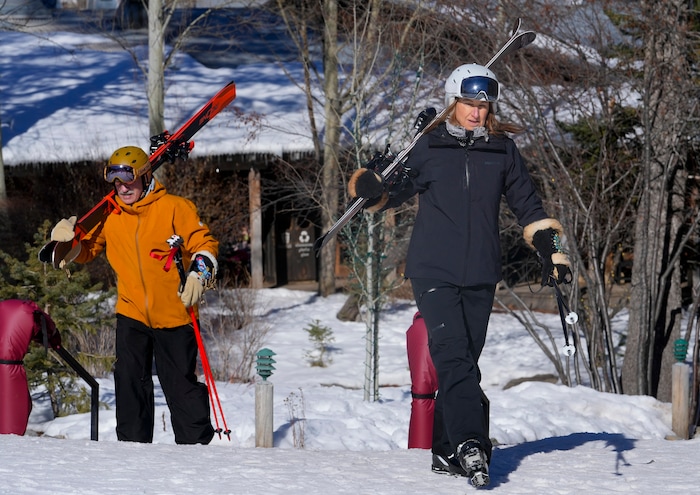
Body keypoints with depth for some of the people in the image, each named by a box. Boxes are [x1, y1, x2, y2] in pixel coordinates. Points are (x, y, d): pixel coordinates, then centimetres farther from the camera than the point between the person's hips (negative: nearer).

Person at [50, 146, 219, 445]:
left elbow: (203, 243, -6)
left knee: (181, 384, 0)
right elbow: (88, 249, 16)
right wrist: (67, 240, -5)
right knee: (130, 380, -2)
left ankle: (196, 443, 11)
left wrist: (199, 274, -23)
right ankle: (133, 444, 6)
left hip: (174, 315, -4)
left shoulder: (174, 208, -7)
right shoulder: (110, 216, 6)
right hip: (132, 314, 4)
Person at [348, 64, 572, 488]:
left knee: (465, 364, 6)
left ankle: (450, 448, 14)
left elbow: (528, 206, 17)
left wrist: (551, 250, 11)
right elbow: (403, 189, 18)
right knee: (454, 356, -18)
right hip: (433, 271, -2)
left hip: (481, 276, 3)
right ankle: (470, 444, -29)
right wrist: (374, 189, -3)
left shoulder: (503, 150, 9)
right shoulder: (430, 146, 5)